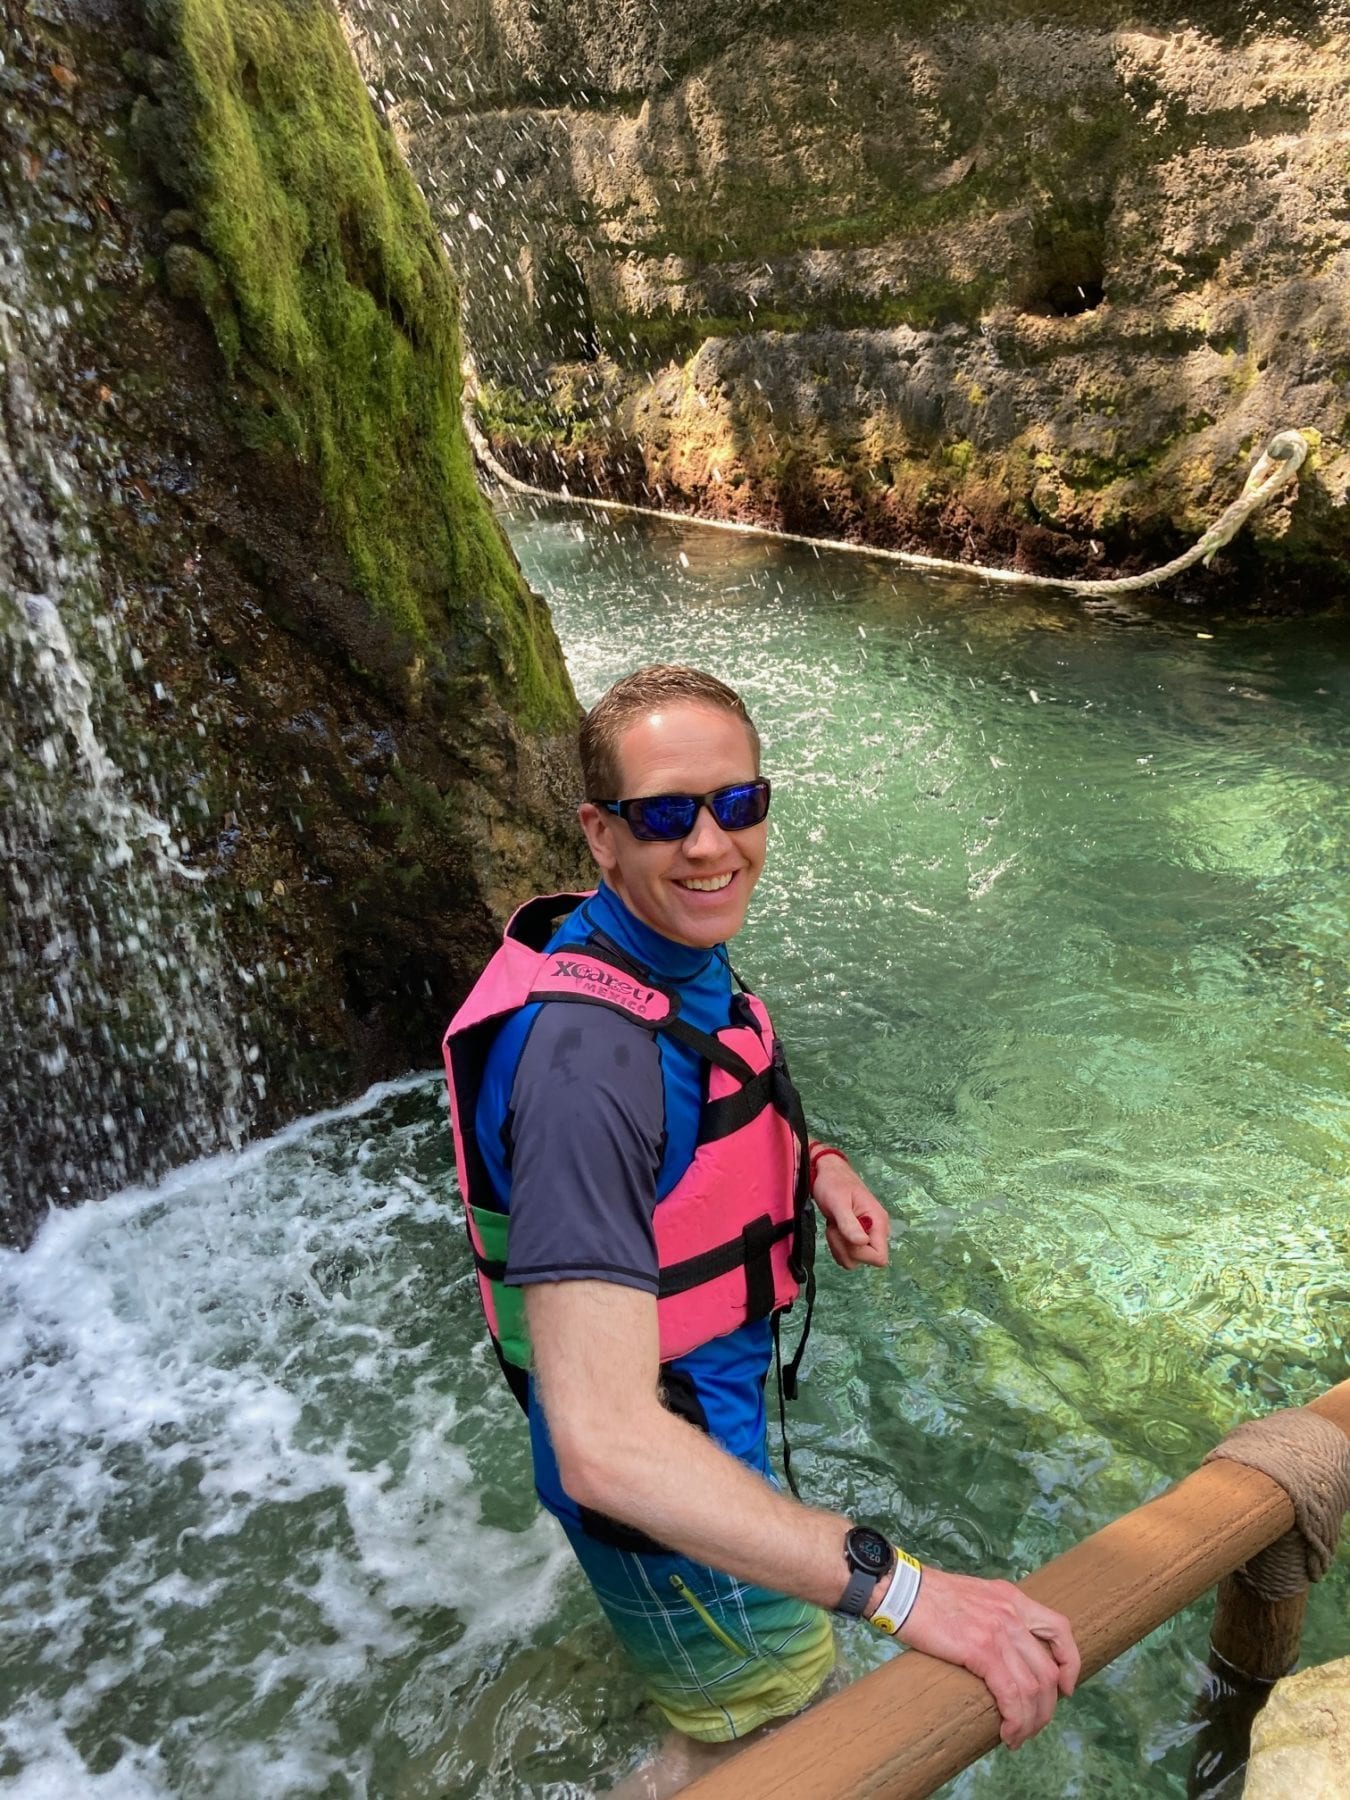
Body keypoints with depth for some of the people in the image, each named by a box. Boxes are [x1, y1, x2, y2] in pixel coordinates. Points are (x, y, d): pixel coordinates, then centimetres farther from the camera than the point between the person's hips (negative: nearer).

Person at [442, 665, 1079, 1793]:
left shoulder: (687, 956, -10)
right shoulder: (585, 1048, -40)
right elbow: (605, 1445, -45)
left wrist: (815, 1164, -6)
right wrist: (896, 1586, -45)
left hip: (718, 1406, 9)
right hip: (653, 1483, -9)